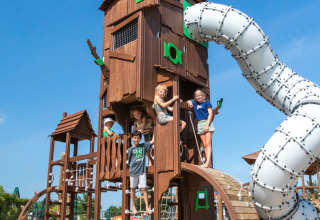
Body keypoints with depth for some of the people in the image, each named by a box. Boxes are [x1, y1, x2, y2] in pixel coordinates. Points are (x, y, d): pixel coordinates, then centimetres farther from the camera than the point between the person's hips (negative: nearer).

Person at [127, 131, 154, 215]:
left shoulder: (143, 146, 5)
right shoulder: (130, 149, 4)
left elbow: (152, 141, -2)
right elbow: (129, 162, 7)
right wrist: (129, 171, 4)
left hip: (142, 171, 0)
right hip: (133, 171, 0)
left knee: (144, 188, -2)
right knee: (133, 189, 9)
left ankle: (147, 207, 3)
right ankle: (133, 206, 21)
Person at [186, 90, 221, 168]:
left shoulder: (207, 103, 3)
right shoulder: (195, 103, 16)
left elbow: (210, 113, -4)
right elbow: (188, 102, 30)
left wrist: (207, 125, -15)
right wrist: (189, 102, 4)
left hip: (207, 122, -5)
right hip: (200, 124, 5)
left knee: (208, 143, -12)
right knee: (205, 144, 1)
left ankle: (208, 161, -20)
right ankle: (209, 163, 2)